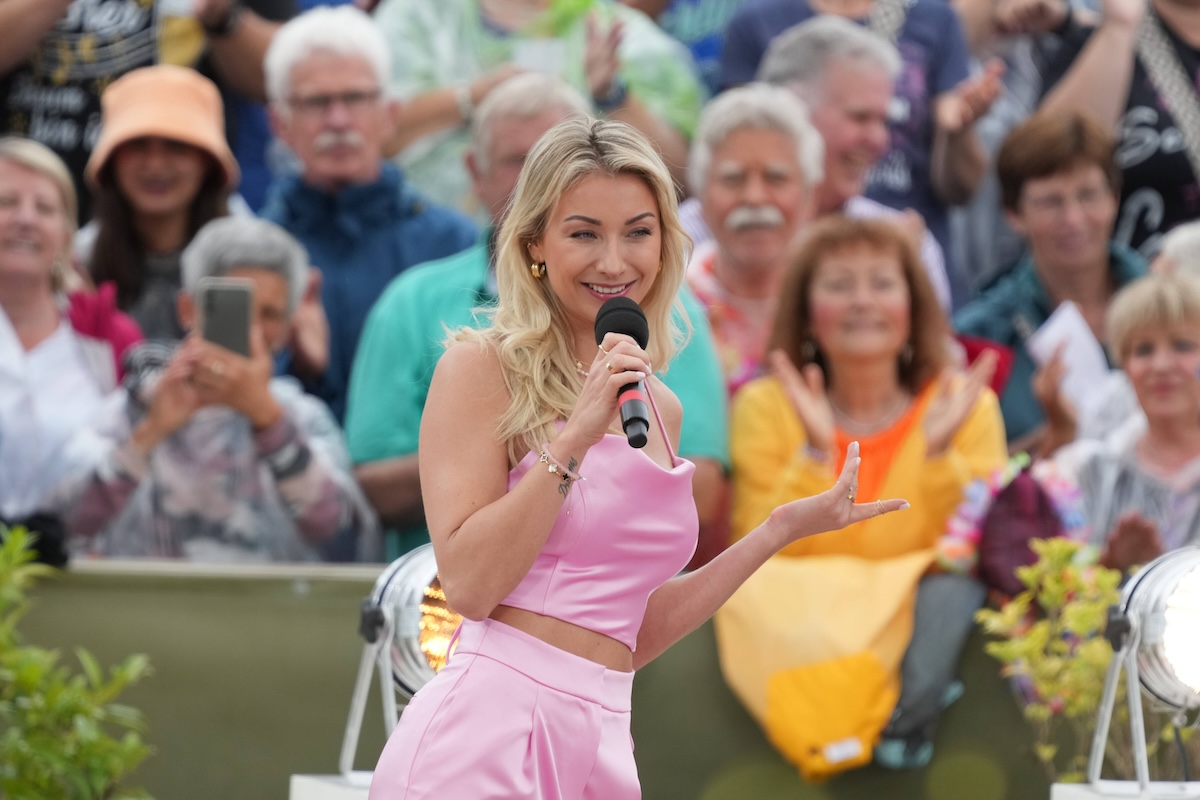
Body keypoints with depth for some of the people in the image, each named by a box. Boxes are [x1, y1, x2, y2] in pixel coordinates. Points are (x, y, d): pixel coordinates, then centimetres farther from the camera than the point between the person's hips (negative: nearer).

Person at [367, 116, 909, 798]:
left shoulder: (660, 409, 16)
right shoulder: (484, 370, -2)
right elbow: (469, 586, -11)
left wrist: (786, 527, 18)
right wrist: (575, 437, -14)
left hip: (601, 743, 5)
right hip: (487, 740, -5)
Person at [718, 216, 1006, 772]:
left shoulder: (965, 406, 5)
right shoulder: (766, 408, 5)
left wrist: (940, 453, -16)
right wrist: (815, 454, -17)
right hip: (802, 623, 0)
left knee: (953, 592, -32)